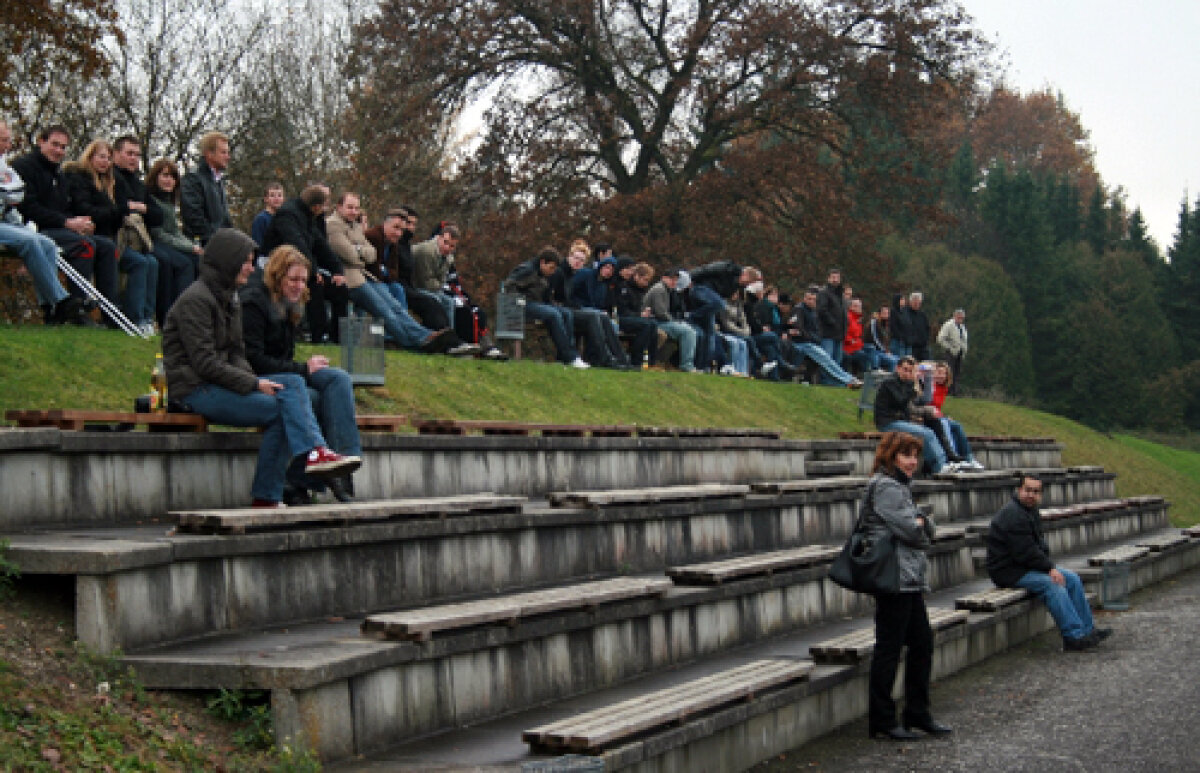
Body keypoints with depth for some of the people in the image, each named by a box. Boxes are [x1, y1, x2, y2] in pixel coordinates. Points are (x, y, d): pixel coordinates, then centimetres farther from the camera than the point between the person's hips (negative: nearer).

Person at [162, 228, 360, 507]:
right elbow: (204, 361, -18)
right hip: (195, 389, -9)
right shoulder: (195, 300, -11)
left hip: (221, 381, 9)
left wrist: (254, 380, -2)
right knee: (280, 409, -22)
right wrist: (254, 384, -19)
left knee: (293, 382, -12)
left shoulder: (229, 298, 19)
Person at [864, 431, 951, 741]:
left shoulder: (900, 485, 20)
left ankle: (918, 714, 22)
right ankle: (882, 722, 3)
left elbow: (926, 531, 16)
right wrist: (921, 526, 1)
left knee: (922, 642, 13)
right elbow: (910, 531, -18)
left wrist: (921, 523, -4)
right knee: (889, 647, -4)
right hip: (894, 578, -10)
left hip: (910, 578, 10)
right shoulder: (885, 487, -13)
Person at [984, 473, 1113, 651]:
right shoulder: (1012, 515, -20)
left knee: (1072, 578, 1)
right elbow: (1025, 552, -24)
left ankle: (1087, 629, 2)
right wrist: (1050, 568, -17)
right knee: (1053, 585, -27)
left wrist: (1049, 566, 2)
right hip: (1009, 571, -11)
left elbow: (1039, 543, 19)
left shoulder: (1031, 510, 14)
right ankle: (1074, 637, -26)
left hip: (1029, 565, 11)